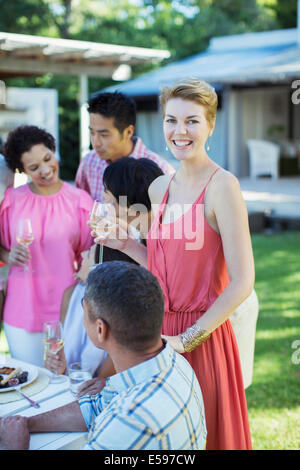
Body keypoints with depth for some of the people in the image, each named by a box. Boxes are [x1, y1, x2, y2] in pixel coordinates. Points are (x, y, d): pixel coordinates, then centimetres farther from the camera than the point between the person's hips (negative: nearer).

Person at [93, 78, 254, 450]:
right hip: (159, 334, 6)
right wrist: (124, 244, 2)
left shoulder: (222, 185, -14)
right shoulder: (159, 188, 7)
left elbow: (242, 282, -18)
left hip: (203, 338, -6)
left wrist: (186, 339, -17)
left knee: (203, 434, 10)